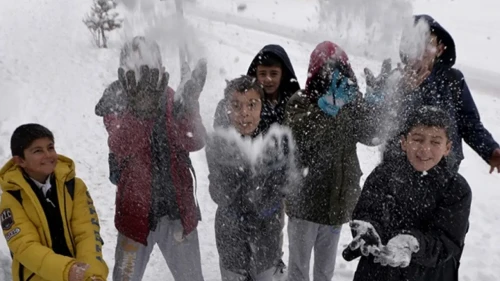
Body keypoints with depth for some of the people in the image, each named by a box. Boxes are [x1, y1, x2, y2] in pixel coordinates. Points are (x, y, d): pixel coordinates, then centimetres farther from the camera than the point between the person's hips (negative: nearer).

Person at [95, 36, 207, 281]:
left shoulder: (170, 98, -3)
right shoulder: (116, 104, -8)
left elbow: (195, 142, -16)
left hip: (179, 208, 2)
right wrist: (139, 111, -44)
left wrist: (187, 108, -35)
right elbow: (122, 149, -26)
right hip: (137, 210, -2)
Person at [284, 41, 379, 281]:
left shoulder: (350, 105, 2)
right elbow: (299, 137, -29)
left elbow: (372, 136, -10)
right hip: (305, 197, -4)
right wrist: (327, 105, -37)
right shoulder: (300, 102, -11)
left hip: (338, 198, 4)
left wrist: (362, 103, -24)